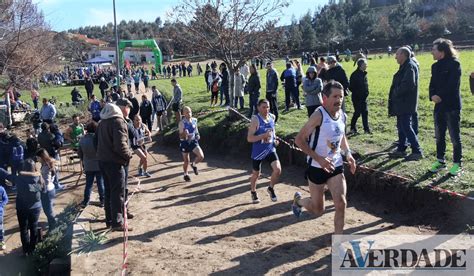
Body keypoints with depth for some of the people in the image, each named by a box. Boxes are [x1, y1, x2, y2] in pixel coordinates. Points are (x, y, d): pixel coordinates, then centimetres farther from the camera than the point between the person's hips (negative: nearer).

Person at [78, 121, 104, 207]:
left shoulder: (82, 139, -3)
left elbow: (79, 153, 7)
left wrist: (83, 161, 22)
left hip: (88, 166, 3)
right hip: (99, 165, -3)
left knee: (88, 184, 14)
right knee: (101, 183, 8)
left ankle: (86, 201, 17)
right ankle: (102, 200, 15)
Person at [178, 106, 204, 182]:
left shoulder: (194, 120, -4)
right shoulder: (182, 123, -19)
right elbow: (181, 137, -19)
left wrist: (197, 134, 1)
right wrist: (184, 134, -39)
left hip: (193, 141, 4)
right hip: (185, 142, -3)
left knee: (201, 156, -14)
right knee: (186, 161, 9)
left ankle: (194, 165, 18)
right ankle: (186, 175, 34)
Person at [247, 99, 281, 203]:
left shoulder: (272, 117, 1)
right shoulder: (255, 119, -17)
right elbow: (249, 138, -21)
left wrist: (275, 140, 7)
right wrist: (264, 136, -30)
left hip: (270, 149, 4)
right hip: (258, 152, -4)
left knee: (278, 169, -14)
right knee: (256, 174, 13)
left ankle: (271, 188, 14)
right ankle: (253, 192, 41)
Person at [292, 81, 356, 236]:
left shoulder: (342, 115, 2)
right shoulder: (319, 116, -20)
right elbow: (299, 140, -20)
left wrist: (347, 153, 4)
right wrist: (319, 159, -26)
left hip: (336, 166, 5)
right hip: (317, 167, -5)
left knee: (341, 203, -8)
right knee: (318, 210, 9)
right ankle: (298, 200, 41)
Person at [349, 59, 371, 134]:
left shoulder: (364, 74, 9)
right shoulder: (355, 75, -14)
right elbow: (351, 87, -14)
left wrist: (366, 92, 8)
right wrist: (357, 93, -12)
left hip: (364, 97, 7)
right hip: (357, 98, -7)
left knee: (365, 112, 5)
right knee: (357, 113, -1)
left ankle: (366, 129, 8)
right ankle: (352, 128, 15)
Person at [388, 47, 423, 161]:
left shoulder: (410, 66, -17)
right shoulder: (405, 66, 15)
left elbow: (408, 84, -27)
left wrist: (396, 93, -16)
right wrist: (395, 94, 7)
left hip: (406, 103, -10)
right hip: (402, 102, 10)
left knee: (406, 127, -8)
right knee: (401, 126, 15)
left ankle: (417, 151, -3)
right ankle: (401, 149, 24)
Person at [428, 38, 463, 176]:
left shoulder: (454, 64, -10)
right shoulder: (435, 66, 12)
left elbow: (452, 85, -18)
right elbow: (432, 84, 9)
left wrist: (440, 96, -18)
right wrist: (432, 95, -9)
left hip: (452, 106, -7)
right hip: (439, 105, 7)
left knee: (455, 137, 1)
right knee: (439, 136, 13)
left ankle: (457, 164, 10)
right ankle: (440, 160, 25)